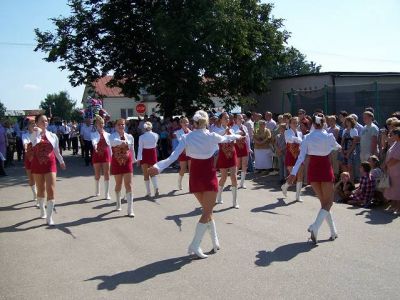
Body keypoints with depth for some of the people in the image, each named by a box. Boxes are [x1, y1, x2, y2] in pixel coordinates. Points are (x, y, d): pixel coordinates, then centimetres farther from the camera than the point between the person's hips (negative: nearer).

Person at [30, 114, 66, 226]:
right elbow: (35, 143, -26)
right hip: (37, 164, 0)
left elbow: (56, 150, 15)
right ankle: (42, 211, 36)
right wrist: (37, 132, -25)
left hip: (50, 164, 0)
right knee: (41, 189, 14)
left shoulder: (53, 136, 2)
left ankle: (49, 217, -7)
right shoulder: (34, 135, -2)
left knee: (51, 190, -10)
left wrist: (61, 161, 23)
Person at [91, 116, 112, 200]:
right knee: (97, 174, 10)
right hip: (97, 154, -1)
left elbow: (109, 146, 9)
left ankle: (107, 194, -2)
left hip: (106, 154, 1)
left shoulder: (107, 134, 8)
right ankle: (97, 191, 29)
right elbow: (94, 141, -22)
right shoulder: (94, 134, 1)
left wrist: (111, 156, 4)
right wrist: (95, 145, -44)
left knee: (107, 174, -4)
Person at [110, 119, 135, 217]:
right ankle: (118, 204, 38)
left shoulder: (130, 137, 1)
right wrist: (122, 142, -51)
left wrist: (133, 160, 16)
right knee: (118, 184, 15)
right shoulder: (113, 136, -7)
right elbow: (114, 142, -32)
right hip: (116, 163, 0)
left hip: (127, 162, 1)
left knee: (129, 185, -6)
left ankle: (130, 209, -6)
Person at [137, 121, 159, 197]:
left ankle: (148, 192, 8)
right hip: (153, 154, 2)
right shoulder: (156, 135, -4)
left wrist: (139, 158, -9)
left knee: (146, 175, 8)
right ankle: (156, 188, -10)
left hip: (144, 155, -2)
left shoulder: (142, 137, -11)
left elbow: (140, 148, -11)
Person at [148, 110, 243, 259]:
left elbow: (173, 156, -15)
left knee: (207, 210, 18)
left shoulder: (186, 137, -4)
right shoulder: (211, 136, -9)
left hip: (195, 176, 4)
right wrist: (237, 136, 34)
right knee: (207, 212, 0)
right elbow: (225, 138, 13)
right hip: (208, 176, -4)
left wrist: (158, 167, -17)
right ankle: (195, 245, -8)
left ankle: (215, 242, 25)